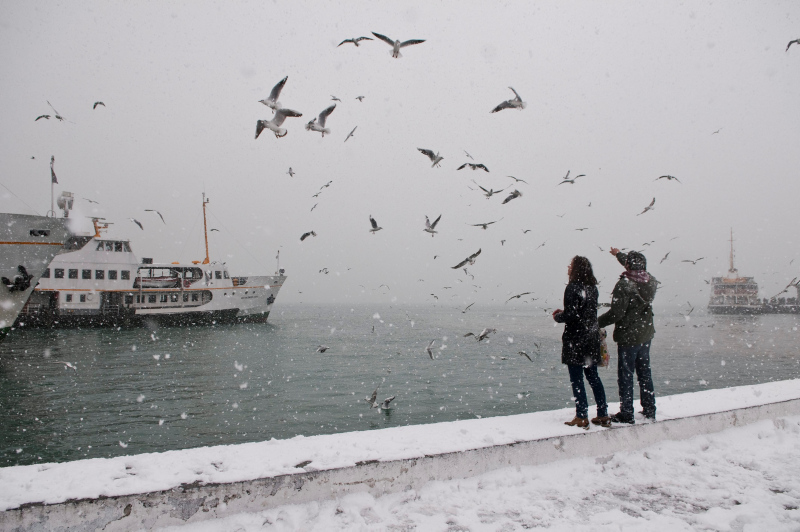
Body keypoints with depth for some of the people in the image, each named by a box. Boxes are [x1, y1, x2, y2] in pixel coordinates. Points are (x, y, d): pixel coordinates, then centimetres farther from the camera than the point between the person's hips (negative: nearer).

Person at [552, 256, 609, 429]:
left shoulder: (573, 288, -15)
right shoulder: (592, 287, 9)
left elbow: (570, 315, -19)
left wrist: (558, 317, 1)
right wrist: (563, 313, 17)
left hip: (575, 339, -8)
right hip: (592, 338, 8)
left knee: (576, 379, 0)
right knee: (593, 376, 15)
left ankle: (582, 417, 3)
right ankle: (603, 415, 18)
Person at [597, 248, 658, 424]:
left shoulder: (624, 284, -20)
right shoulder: (651, 282, 2)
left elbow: (616, 313, -22)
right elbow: (638, 269, 25)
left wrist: (597, 323, -9)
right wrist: (619, 255, 37)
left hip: (628, 337, -7)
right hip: (646, 335, 7)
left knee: (625, 376, 1)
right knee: (645, 373, 17)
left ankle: (626, 414, 6)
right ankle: (649, 411, 26)